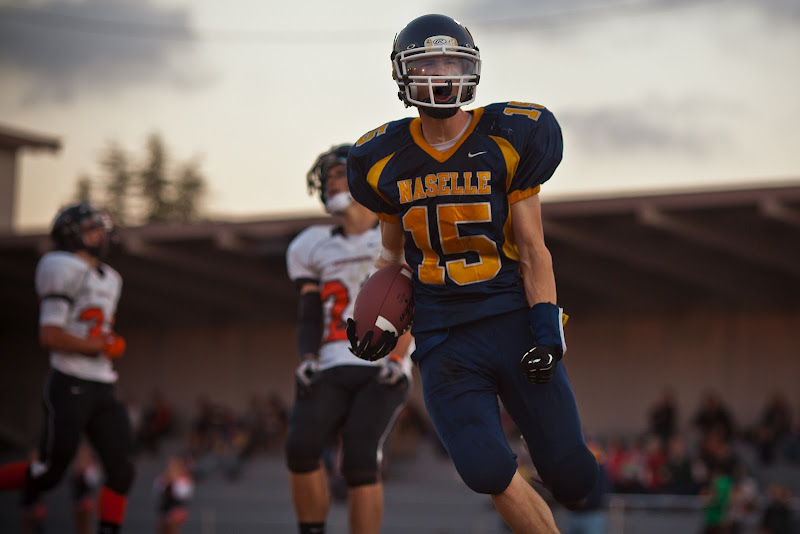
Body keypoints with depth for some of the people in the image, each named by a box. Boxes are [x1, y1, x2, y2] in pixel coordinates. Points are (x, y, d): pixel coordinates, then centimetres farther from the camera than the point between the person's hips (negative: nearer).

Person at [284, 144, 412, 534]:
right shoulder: (315, 247, 20)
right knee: (302, 447, -21)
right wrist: (307, 359, -3)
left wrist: (395, 359, -14)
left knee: (360, 464, -19)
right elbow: (309, 314, 15)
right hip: (331, 371, 3)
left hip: (382, 373, -3)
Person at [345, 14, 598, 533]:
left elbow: (533, 250, 0)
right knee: (489, 473, -19)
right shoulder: (386, 159, 5)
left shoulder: (509, 140, -1)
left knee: (573, 478, -4)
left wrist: (546, 328, -9)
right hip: (445, 342, 1)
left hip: (513, 319, -1)